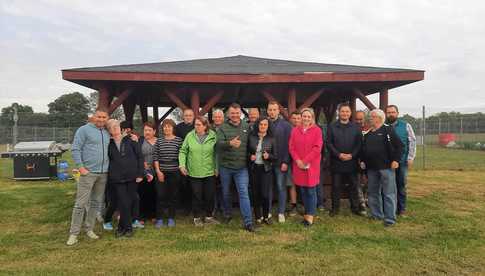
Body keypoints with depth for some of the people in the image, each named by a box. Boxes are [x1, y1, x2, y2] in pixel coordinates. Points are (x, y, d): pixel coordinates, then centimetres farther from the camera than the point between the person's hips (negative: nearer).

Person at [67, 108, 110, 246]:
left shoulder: (107, 133, 13)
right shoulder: (84, 130, -4)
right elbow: (76, 149, -8)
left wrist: (109, 167, 10)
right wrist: (80, 167, -15)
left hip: (103, 173, 6)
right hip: (88, 172, -6)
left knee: (96, 202, 12)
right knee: (81, 203, -5)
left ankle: (89, 229, 23)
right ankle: (74, 233, 4)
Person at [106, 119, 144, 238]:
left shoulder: (130, 140, 2)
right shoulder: (108, 143, 5)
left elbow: (140, 156, 2)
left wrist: (140, 174, -5)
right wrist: (110, 174, 1)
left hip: (132, 177, 0)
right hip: (117, 178, 0)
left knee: (130, 202, 6)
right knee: (124, 203, -5)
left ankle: (122, 226, 23)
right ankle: (128, 227, 10)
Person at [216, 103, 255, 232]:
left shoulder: (247, 127, 4)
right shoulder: (223, 128, -3)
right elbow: (219, 143, -19)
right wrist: (230, 143, -36)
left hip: (241, 167, 0)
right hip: (225, 166, 0)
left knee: (244, 192, -5)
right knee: (226, 192, 16)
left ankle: (248, 222, -2)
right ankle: (227, 214, 39)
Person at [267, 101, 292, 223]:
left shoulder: (285, 125, -1)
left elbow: (288, 145, -6)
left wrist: (285, 161, -11)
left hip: (281, 162, -2)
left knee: (281, 187, 6)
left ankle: (281, 212, 17)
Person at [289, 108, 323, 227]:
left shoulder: (317, 130, 0)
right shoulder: (295, 130, 9)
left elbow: (317, 148, -8)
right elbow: (291, 147, 5)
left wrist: (305, 161, -13)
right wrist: (298, 160, -9)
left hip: (311, 165, -3)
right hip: (299, 165, 3)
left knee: (311, 191, 0)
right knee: (303, 191, 9)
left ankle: (310, 216, 9)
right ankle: (307, 214, 20)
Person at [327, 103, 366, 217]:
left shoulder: (355, 127, 7)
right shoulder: (332, 127, 2)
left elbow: (359, 144, 2)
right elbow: (329, 143, -3)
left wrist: (352, 155, -11)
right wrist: (338, 154, -13)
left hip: (352, 162, 1)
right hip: (336, 162, -1)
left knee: (354, 185, 8)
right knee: (336, 186, 6)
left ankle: (356, 207, 21)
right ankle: (335, 208, 17)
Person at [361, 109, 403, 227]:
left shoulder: (388, 130, -5)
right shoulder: (368, 134, 14)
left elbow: (399, 145, -7)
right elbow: (363, 149, 22)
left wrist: (396, 160, -13)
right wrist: (363, 161, 12)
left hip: (386, 167, -7)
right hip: (371, 168, 7)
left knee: (389, 193, -2)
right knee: (373, 192, 14)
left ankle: (390, 218, 5)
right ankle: (376, 214, 28)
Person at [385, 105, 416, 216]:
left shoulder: (405, 125, 2)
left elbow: (412, 142, 2)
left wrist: (410, 158, -3)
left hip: (402, 161, 0)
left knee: (401, 186, 7)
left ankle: (401, 209, 18)